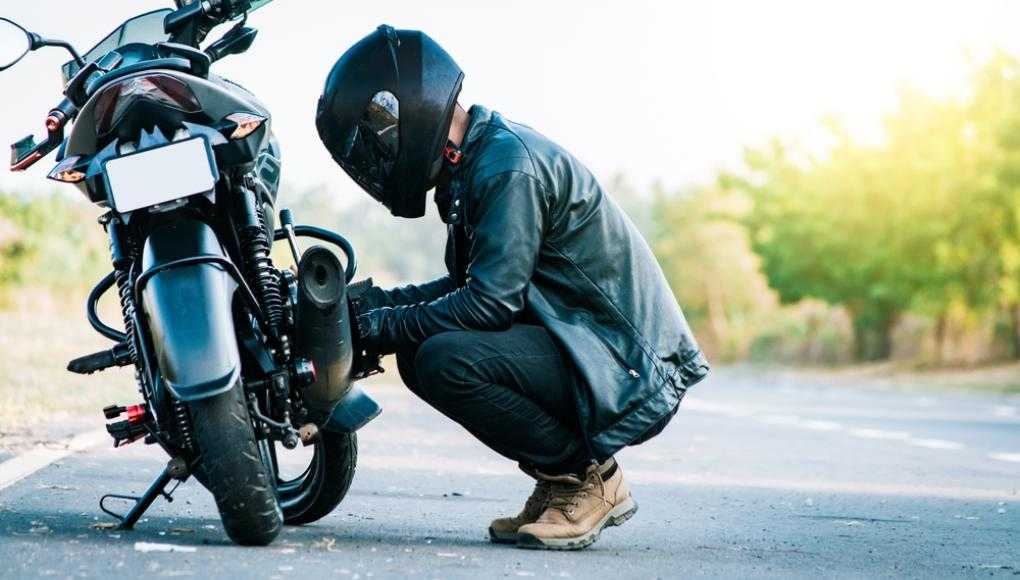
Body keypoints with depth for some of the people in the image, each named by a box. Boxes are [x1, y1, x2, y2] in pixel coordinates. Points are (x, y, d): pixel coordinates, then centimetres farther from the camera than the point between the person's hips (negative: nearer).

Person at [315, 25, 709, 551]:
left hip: (630, 368, -10)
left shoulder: (509, 163, -18)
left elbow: (490, 301, -21)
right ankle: (567, 477, 9)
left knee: (444, 360, -25)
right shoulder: (479, 158, 13)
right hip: (588, 345, 10)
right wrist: (375, 302, 8)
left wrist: (386, 327, -12)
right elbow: (469, 285, 19)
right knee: (418, 354, 6)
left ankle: (586, 477, -7)